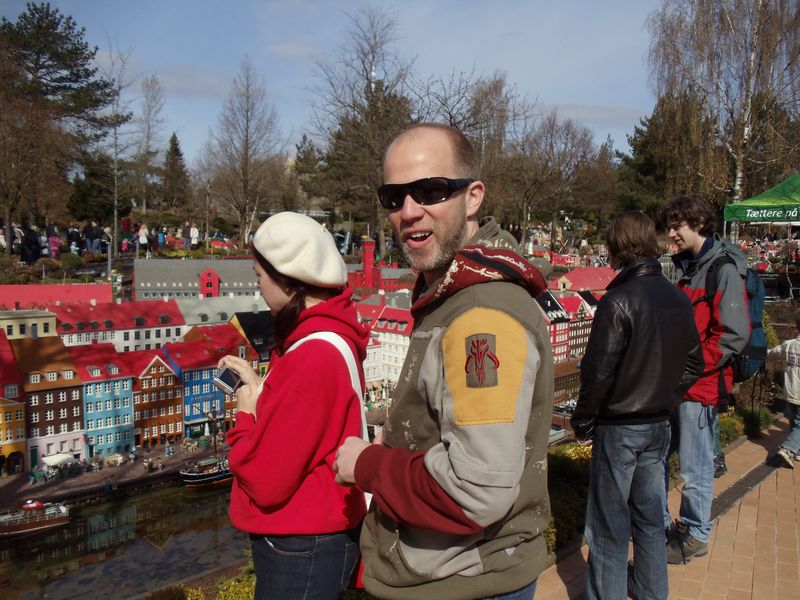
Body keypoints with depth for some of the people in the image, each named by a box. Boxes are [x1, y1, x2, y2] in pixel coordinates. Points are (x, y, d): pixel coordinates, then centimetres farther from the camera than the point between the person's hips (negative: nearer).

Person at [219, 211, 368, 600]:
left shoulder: (314, 357, -28)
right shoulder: (332, 336, 3)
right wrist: (259, 387, 3)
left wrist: (245, 415, -9)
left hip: (301, 550, -9)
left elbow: (266, 480, -24)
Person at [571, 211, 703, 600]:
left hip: (618, 428, -7)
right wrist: (665, 402, 16)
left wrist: (583, 423, -7)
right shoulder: (679, 299, 1)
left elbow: (598, 373, -19)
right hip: (659, 425, 7)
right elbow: (693, 365, 9)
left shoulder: (617, 301, -20)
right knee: (649, 514, 21)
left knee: (609, 523, 6)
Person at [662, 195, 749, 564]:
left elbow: (734, 335, -19)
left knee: (695, 470, 6)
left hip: (700, 387, -8)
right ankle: (660, 524, 32)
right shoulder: (689, 267, 13)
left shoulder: (724, 270, -14)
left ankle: (695, 536, 25)